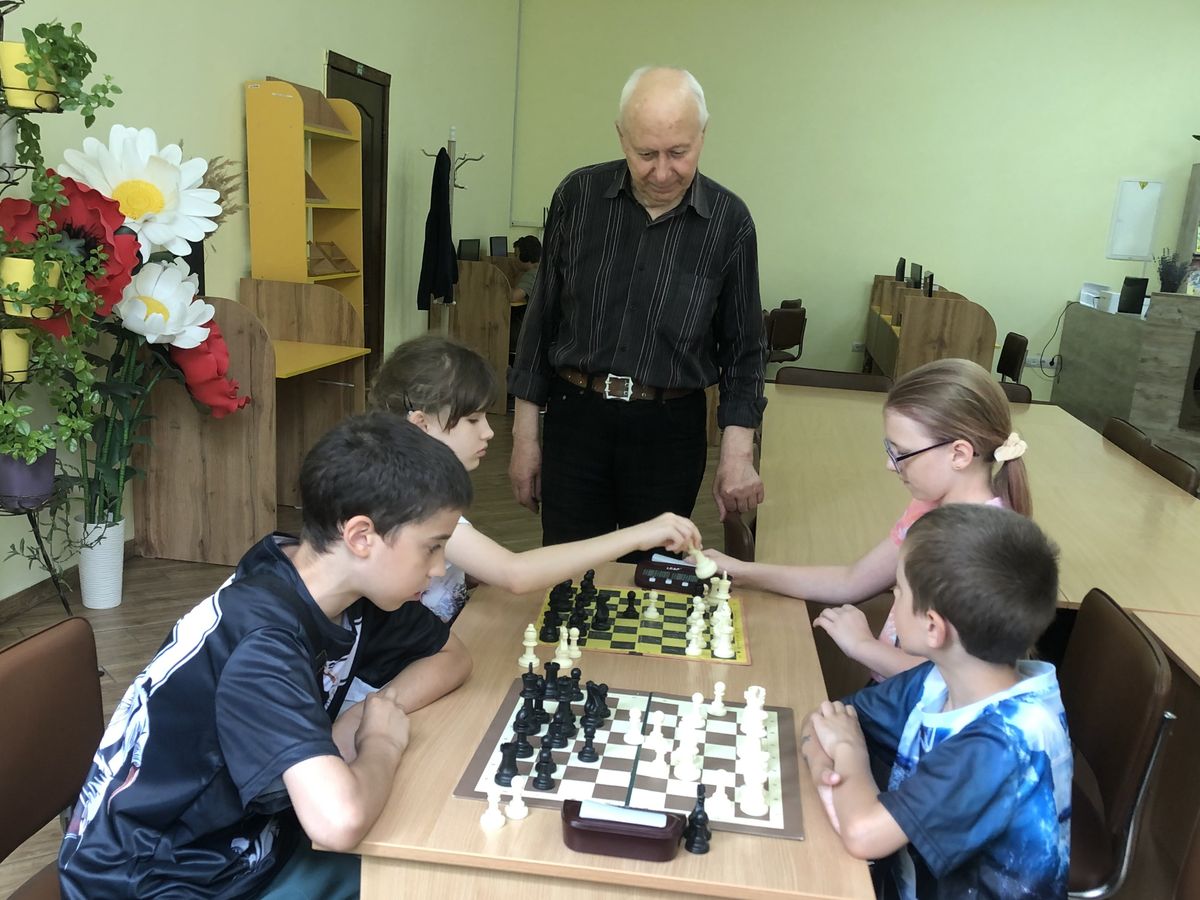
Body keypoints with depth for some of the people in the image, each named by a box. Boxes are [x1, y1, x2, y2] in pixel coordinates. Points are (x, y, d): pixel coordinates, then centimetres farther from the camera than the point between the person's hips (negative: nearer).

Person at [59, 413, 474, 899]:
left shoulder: (341, 581, -7)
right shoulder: (263, 639, -29)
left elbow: (451, 656, 6)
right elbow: (338, 821, -41)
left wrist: (382, 705, -12)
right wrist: (383, 742, -21)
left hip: (245, 843, 7)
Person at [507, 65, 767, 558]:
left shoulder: (729, 221, -3)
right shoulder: (578, 196, -2)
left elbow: (742, 344, 2)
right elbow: (542, 315, 3)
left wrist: (737, 451, -7)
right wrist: (524, 433, 3)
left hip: (670, 429, 0)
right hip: (575, 417, 0)